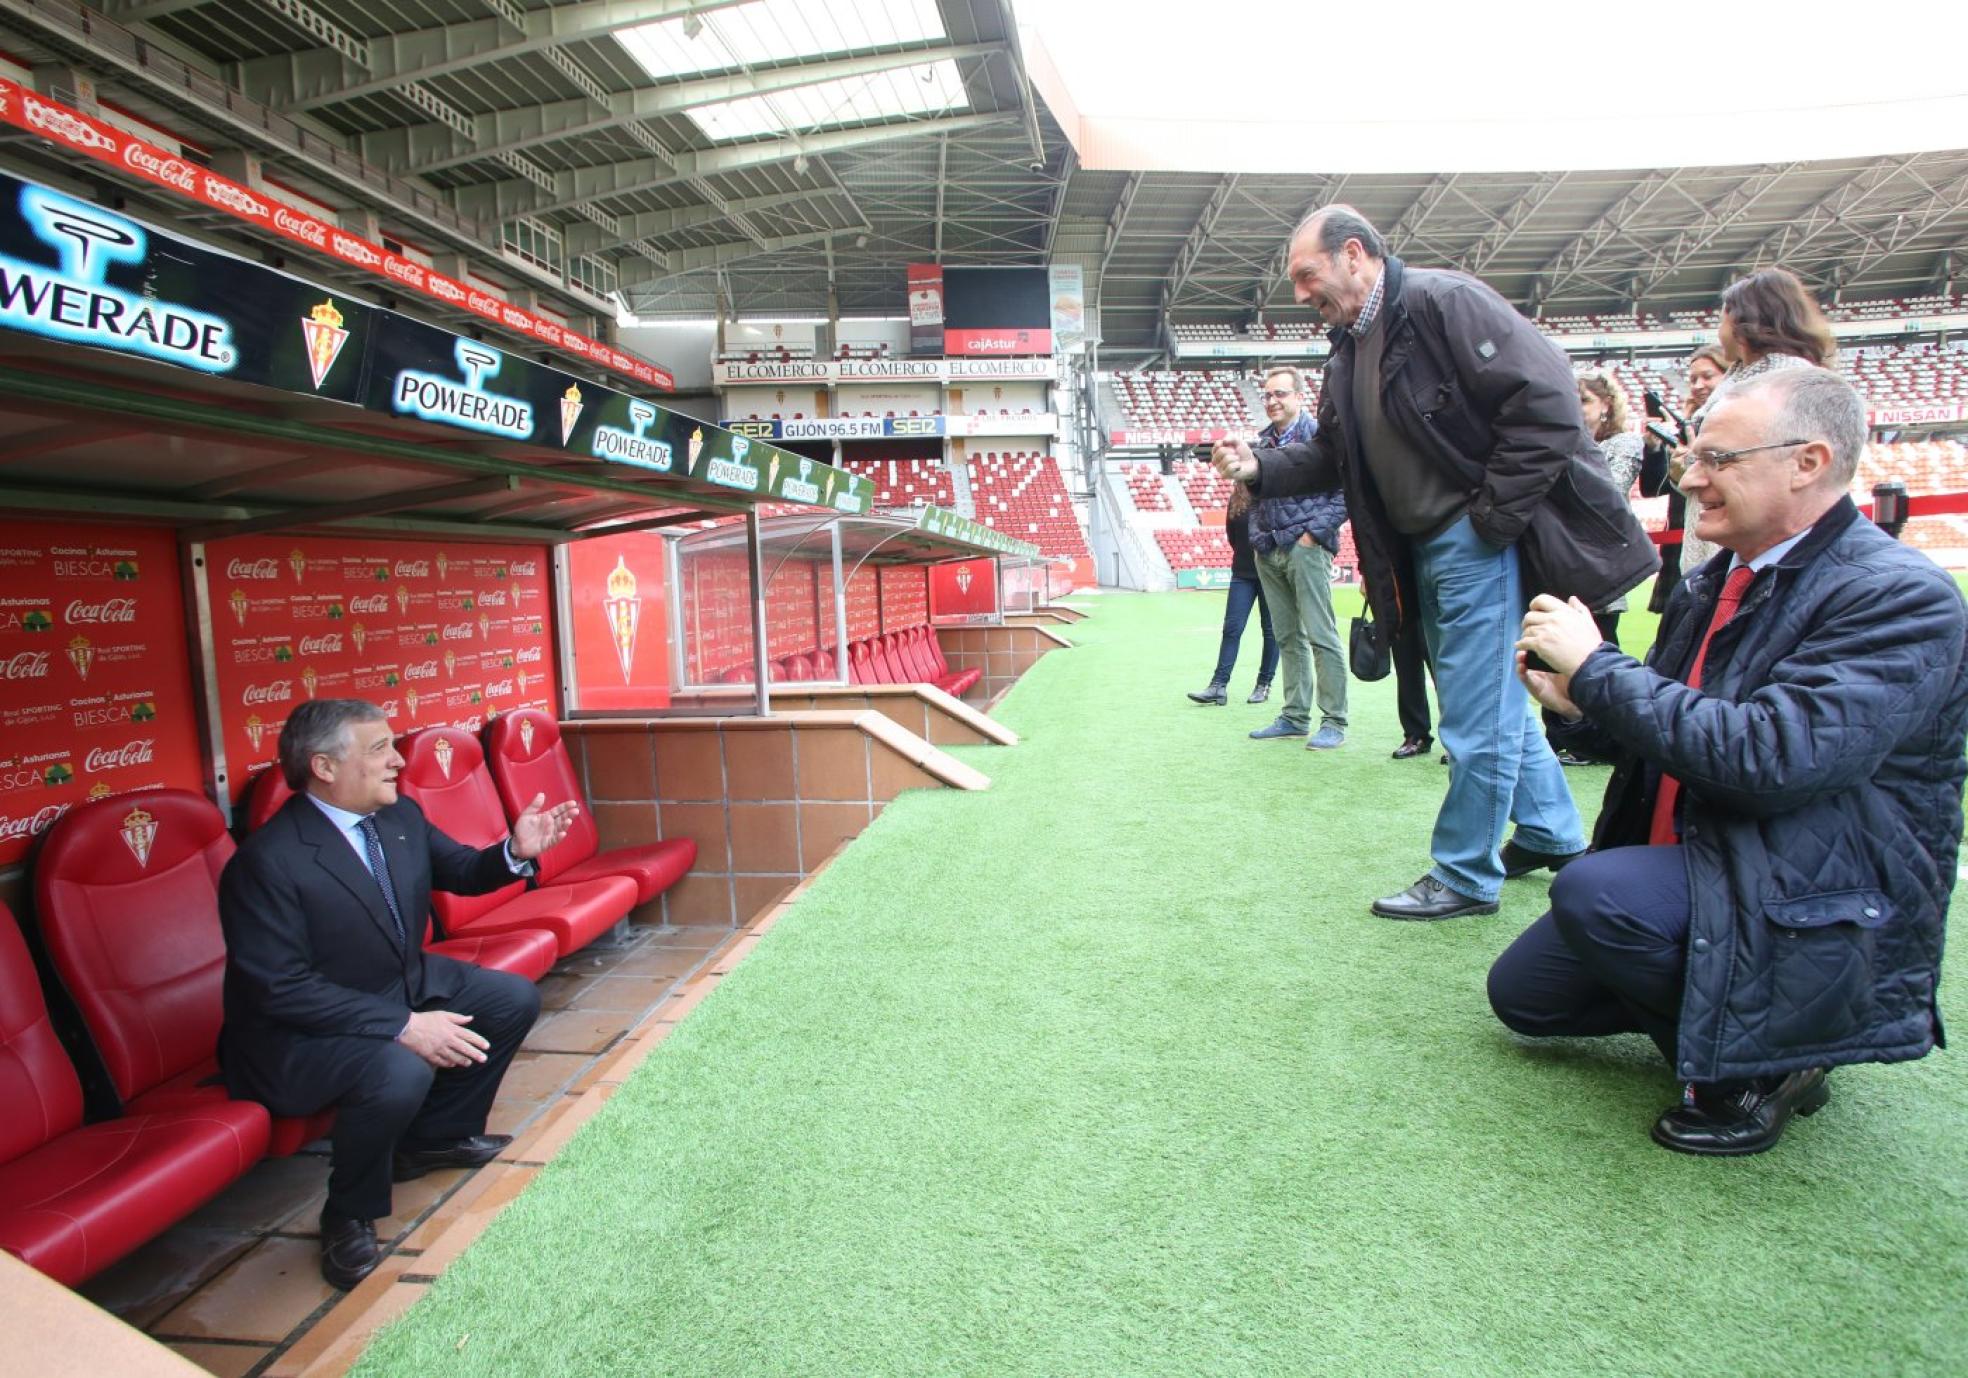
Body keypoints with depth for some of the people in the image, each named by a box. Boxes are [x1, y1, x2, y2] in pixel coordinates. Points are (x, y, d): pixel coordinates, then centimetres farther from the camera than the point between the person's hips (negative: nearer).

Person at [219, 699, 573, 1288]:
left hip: (402, 990, 8)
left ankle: (436, 1137, 23)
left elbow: (461, 871, 10)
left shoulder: (401, 818, -4)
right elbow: (282, 990, -27)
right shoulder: (265, 862, -26)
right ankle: (348, 1220, -5)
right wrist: (403, 1026, -32)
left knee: (514, 999, 4)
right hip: (296, 1035, -8)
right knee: (401, 1071, -34)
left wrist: (516, 851, -14)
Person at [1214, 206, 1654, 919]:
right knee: (1494, 699, 19)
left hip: (1479, 545, -9)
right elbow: (1331, 453, 16)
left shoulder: (1442, 302, -14)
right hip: (1422, 549, 10)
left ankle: (1465, 876, 12)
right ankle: (1551, 835, 37)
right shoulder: (1349, 350, 13)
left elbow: (1548, 398, -20)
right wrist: (1259, 467, -2)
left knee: (1477, 714, -1)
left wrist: (1494, 514, -19)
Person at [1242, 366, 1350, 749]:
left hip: (1305, 549, -7)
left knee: (1321, 637, -6)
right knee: (1288, 638, 11)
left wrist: (1313, 532, -13)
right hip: (1268, 554, 7)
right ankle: (1295, 716, 18)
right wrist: (1257, 536, 12)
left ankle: (1334, 721, 0)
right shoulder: (1262, 442, 15)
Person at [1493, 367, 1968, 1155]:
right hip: (1696, 870, 8)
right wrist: (1578, 701, -8)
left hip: (1824, 917, -8)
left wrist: (1596, 666, -25)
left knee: (1592, 890, -33)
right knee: (1522, 992, 9)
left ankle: (1763, 1065, -7)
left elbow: (1771, 757, -32)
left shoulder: (1904, 599, -19)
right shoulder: (1711, 583, 6)